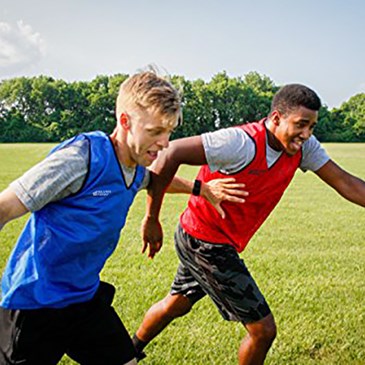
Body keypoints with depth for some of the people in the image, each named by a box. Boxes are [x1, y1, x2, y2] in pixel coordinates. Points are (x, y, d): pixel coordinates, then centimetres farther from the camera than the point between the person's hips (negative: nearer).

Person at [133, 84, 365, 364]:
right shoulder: (243, 143, -29)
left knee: (178, 304, 29)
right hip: (205, 242, -8)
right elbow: (170, 154, -29)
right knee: (263, 329, -5)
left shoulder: (303, 146, -6)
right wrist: (152, 220, -24)